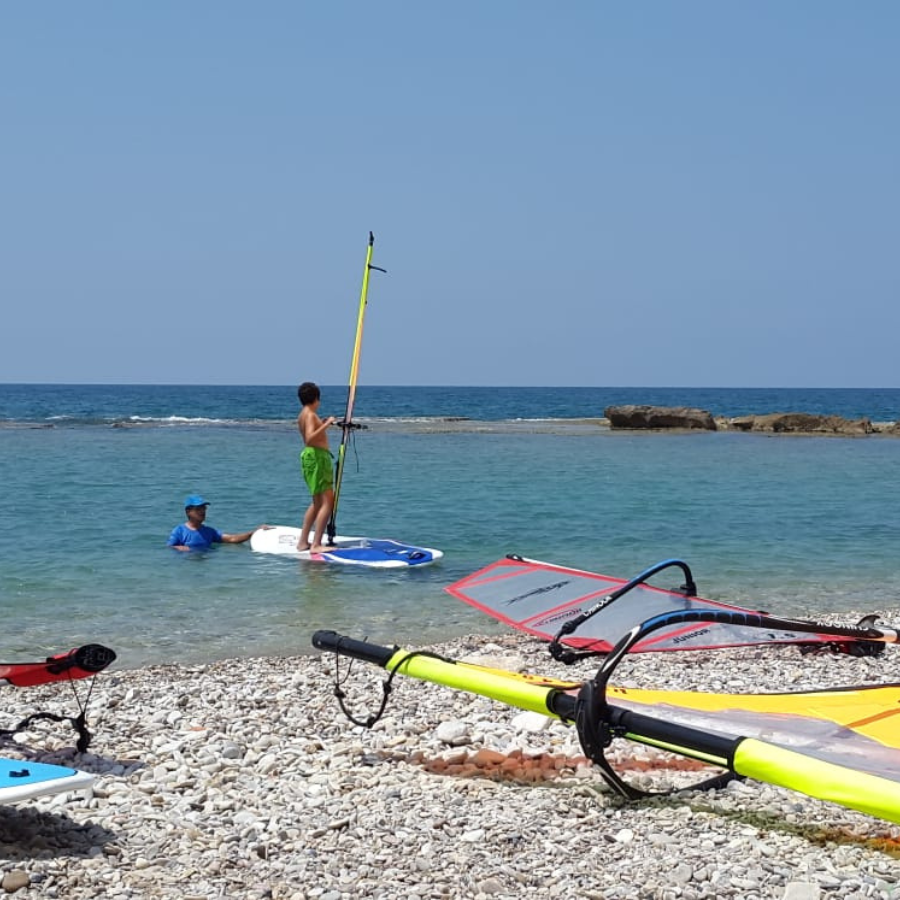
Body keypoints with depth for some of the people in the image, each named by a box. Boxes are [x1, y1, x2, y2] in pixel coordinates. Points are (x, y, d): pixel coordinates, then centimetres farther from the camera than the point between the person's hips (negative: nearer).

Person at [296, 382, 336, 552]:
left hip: (312, 457, 11)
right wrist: (325, 425, -26)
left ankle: (303, 542, 23)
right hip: (317, 457, -11)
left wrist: (323, 425, 35)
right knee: (328, 502, -13)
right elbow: (310, 438, -28)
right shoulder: (311, 415, -14)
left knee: (317, 503, 19)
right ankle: (316, 545, -18)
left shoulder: (303, 415, 15)